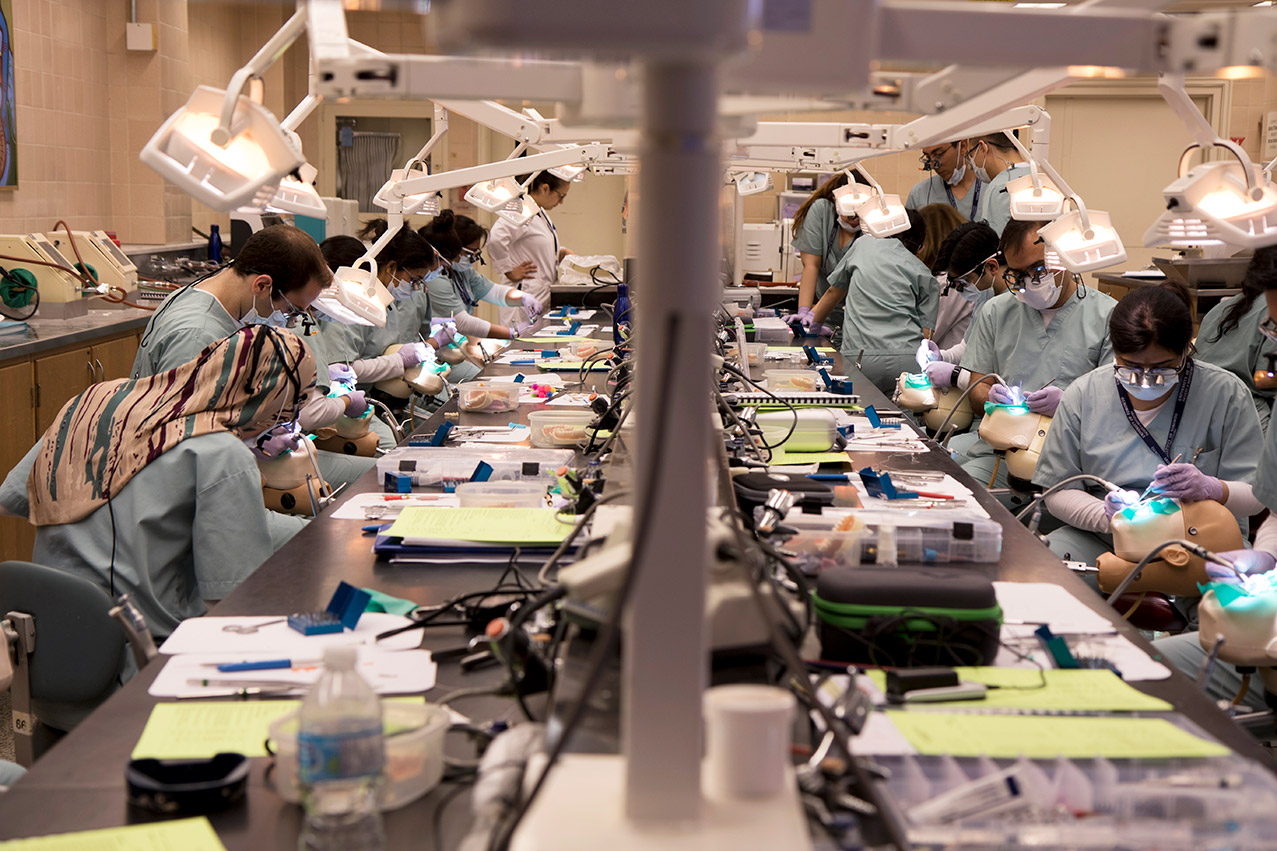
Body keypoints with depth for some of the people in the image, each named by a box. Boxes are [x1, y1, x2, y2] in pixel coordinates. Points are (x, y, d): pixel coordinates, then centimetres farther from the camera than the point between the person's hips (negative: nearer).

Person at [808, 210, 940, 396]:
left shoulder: (864, 244, 21)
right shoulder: (925, 275, 17)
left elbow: (833, 292, 32)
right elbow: (926, 334, 7)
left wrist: (813, 324, 45)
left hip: (859, 359, 0)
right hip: (908, 360, 0)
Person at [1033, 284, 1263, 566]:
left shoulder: (1226, 393, -3)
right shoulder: (1083, 395, 2)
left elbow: (1255, 495, -1)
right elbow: (1058, 491, 4)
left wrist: (1212, 489, -24)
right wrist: (1105, 516, -16)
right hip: (1101, 540, 0)